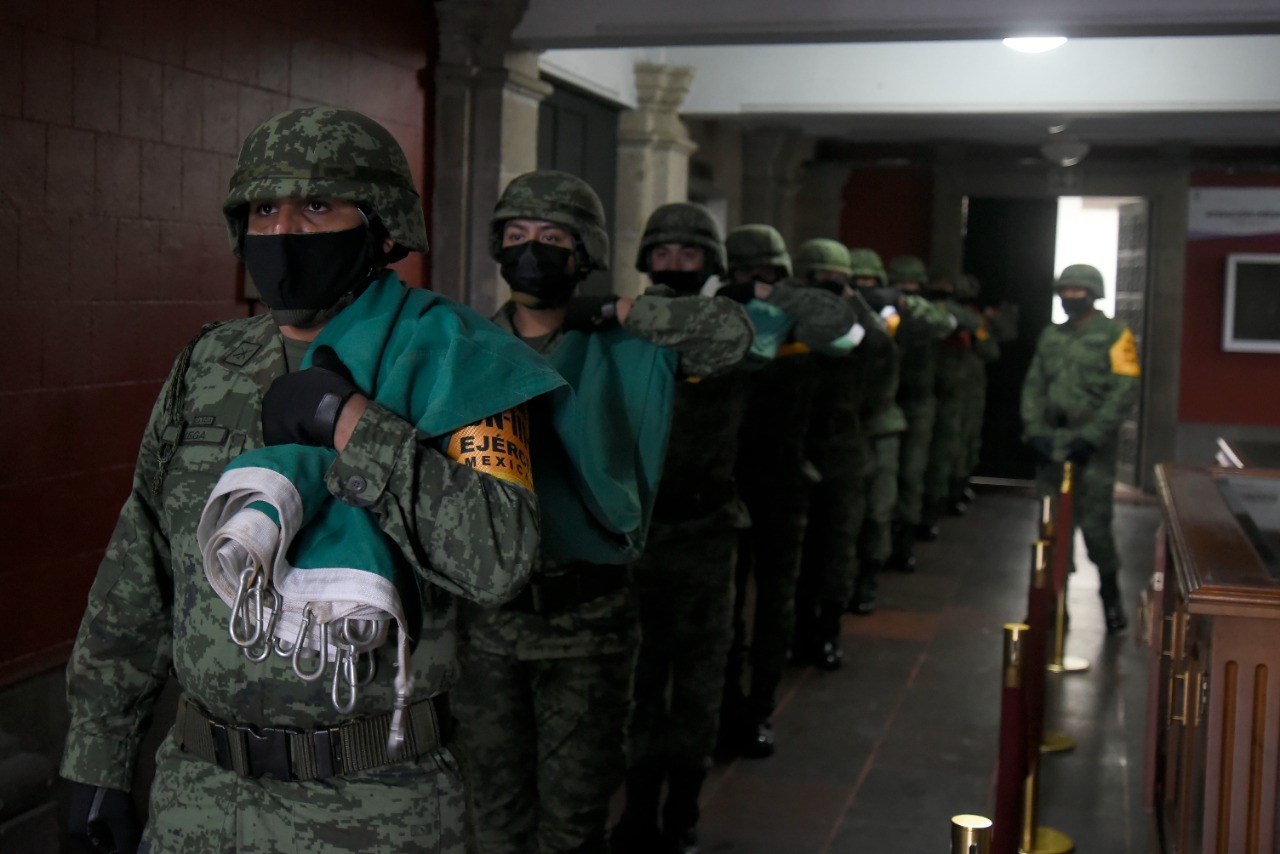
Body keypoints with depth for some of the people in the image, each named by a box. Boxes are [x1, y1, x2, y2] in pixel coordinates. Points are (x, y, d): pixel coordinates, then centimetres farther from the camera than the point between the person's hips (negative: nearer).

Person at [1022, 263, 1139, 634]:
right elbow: (1034, 387, 13)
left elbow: (1124, 392, -9)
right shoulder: (1050, 336, 14)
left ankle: (1111, 598, 13)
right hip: (1052, 442, 5)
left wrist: (1090, 438, -15)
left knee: (1094, 526, -6)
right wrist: (1035, 431, -2)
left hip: (1093, 445, -5)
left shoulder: (1114, 334, -2)